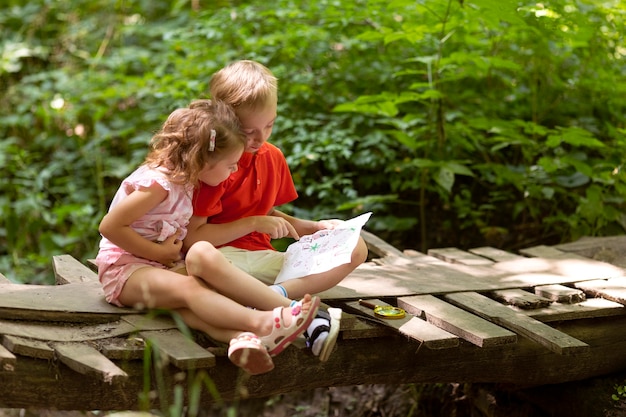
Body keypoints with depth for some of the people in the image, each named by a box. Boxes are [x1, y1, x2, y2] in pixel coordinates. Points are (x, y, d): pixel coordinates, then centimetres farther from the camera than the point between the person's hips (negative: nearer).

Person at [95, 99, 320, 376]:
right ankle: (262, 322, -53)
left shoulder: (185, 180, 10)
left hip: (163, 267, 6)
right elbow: (109, 227, -20)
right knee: (187, 286, -36)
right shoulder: (158, 183, -19)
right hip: (124, 269, -6)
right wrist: (159, 253, -15)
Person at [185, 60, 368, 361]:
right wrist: (254, 224, -12)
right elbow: (191, 238, -12)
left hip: (263, 258, 7)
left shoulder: (272, 157, 13)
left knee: (356, 249, -7)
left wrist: (313, 227, 9)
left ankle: (276, 294, -31)